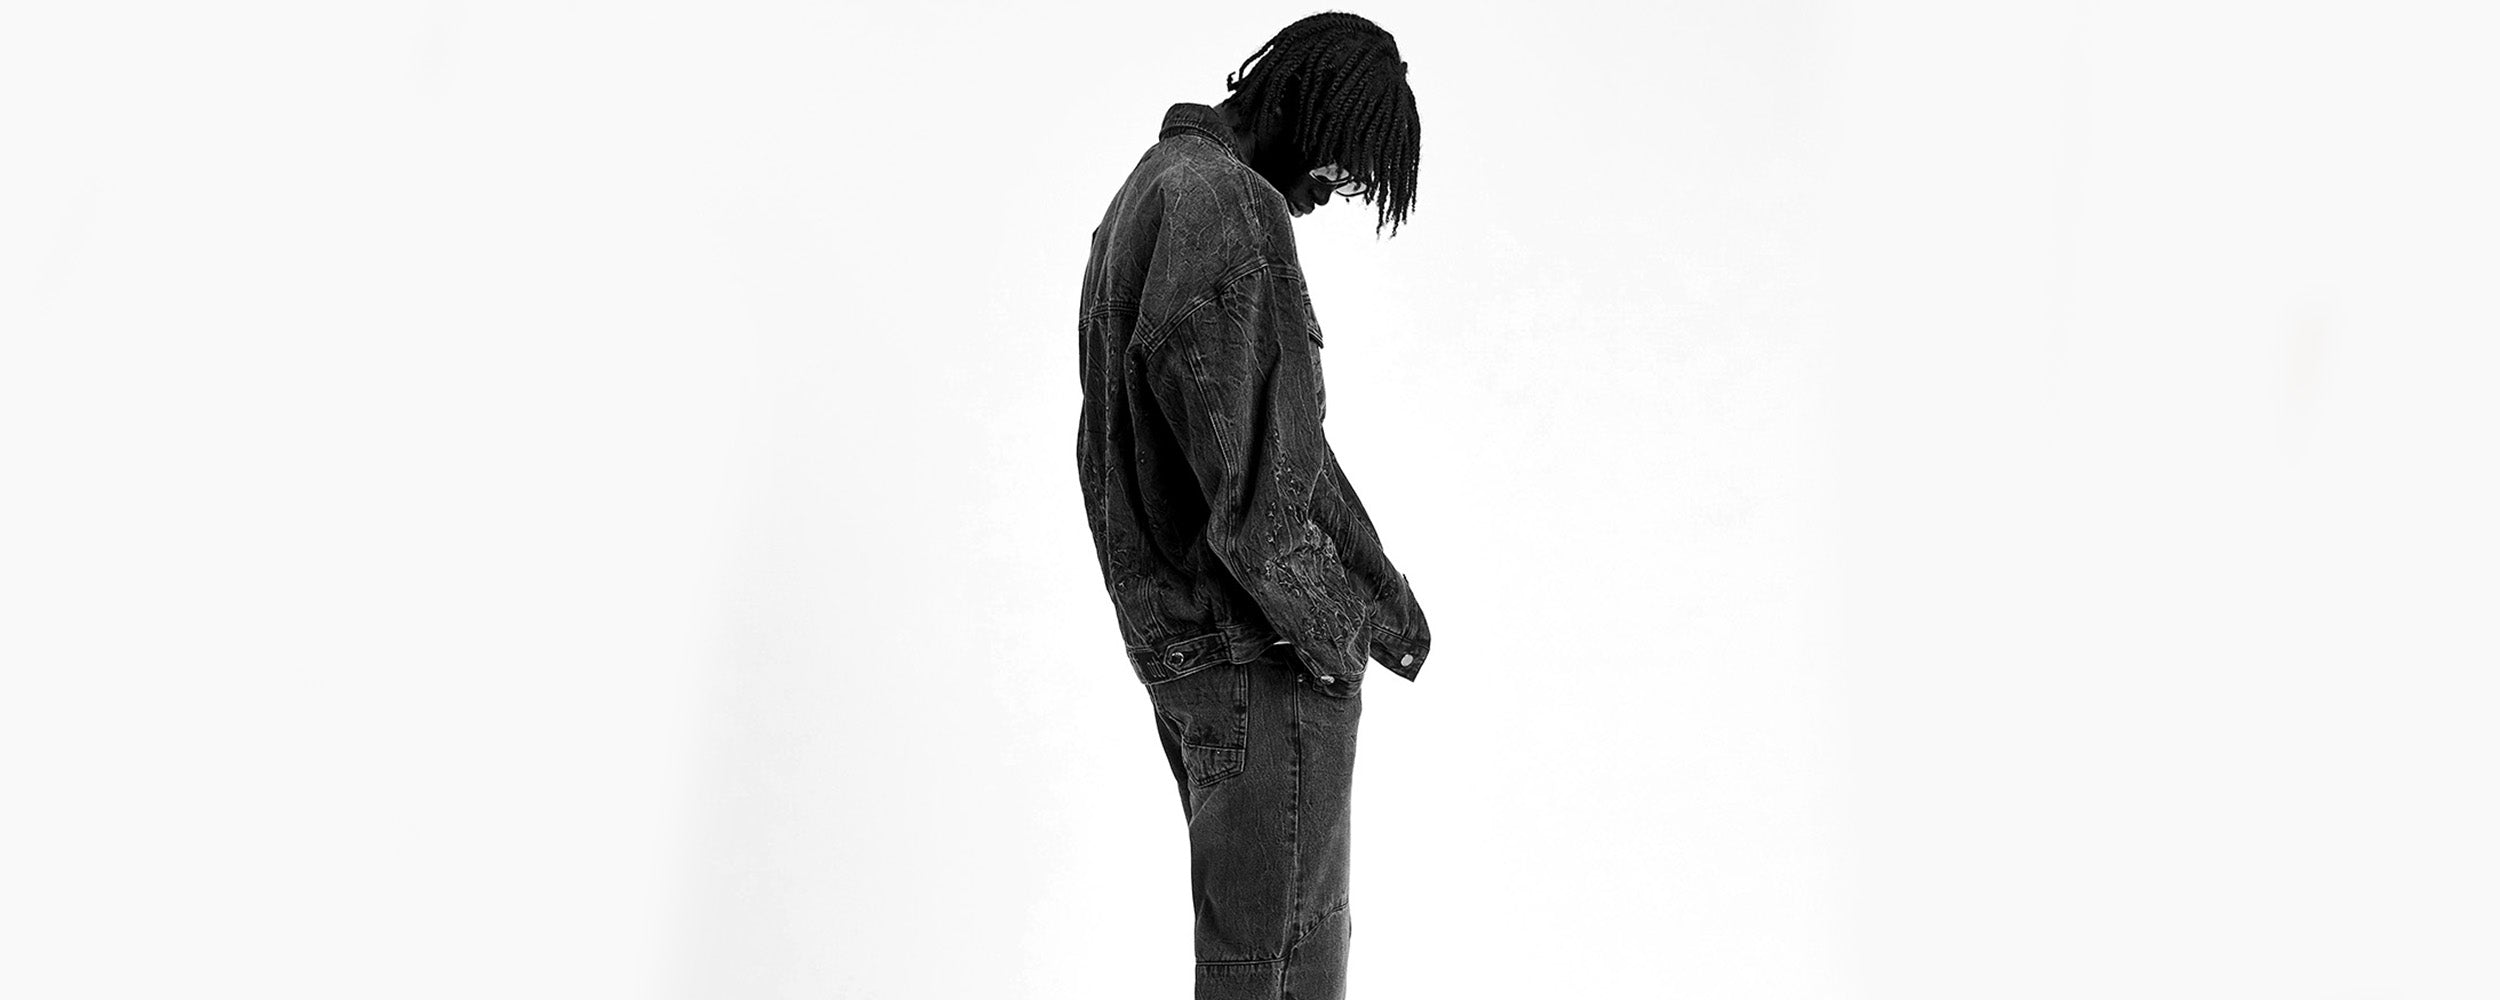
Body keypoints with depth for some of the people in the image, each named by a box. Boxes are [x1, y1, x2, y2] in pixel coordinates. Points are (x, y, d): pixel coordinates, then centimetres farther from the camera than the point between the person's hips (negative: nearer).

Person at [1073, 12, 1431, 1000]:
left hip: (1169, 627, 10)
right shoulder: (1227, 205, -18)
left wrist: (1383, 597, 14)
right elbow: (1253, 485, -23)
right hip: (1260, 651, -10)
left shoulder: (1153, 186, 16)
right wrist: (1339, 629, -11)